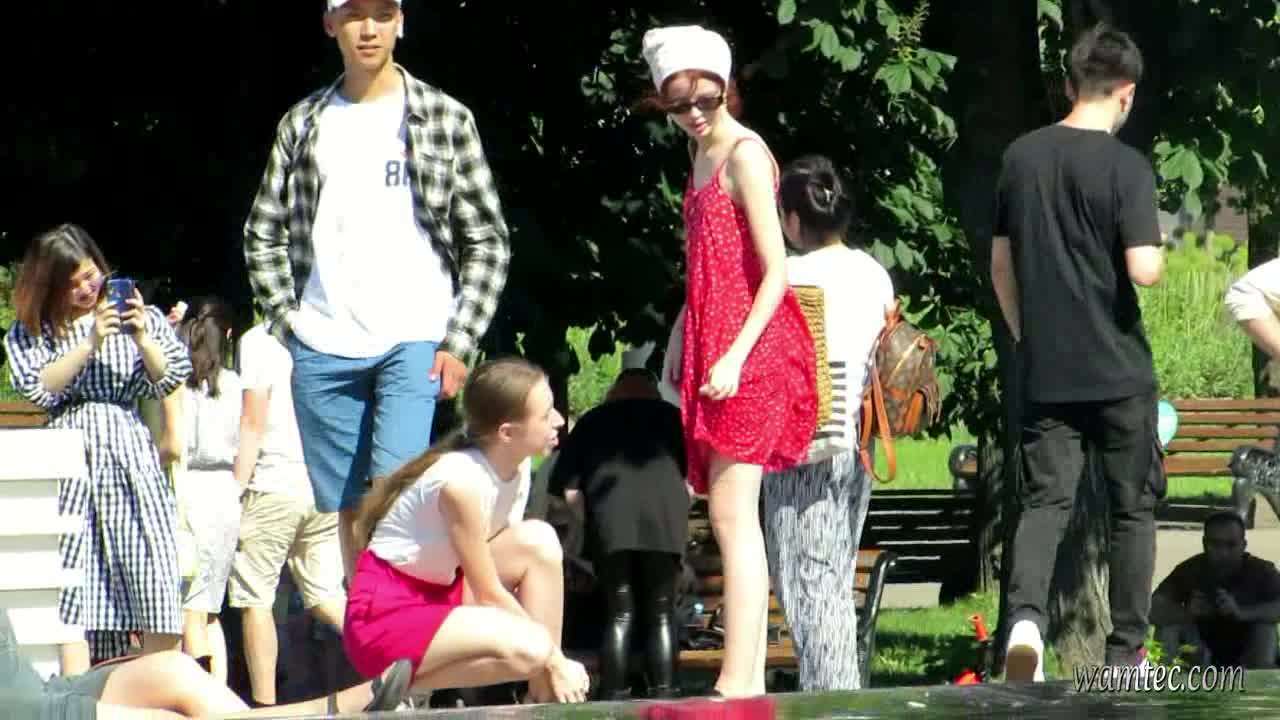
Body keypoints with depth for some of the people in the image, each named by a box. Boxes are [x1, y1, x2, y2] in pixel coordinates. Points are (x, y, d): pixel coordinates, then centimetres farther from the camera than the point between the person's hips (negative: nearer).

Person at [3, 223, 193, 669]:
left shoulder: (141, 317, 14)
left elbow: (168, 380, 9)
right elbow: (38, 387, -4)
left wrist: (142, 338, -8)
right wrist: (90, 344, -11)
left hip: (131, 452, 1)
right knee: (71, 579, -8)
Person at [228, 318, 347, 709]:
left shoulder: (256, 341, -6)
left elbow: (253, 423, -10)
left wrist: (234, 492, -8)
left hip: (272, 486, -6)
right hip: (322, 488, 6)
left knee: (255, 599, 2)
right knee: (326, 598, 9)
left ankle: (265, 705, -1)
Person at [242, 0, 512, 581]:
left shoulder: (445, 119, 4)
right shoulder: (303, 125, 11)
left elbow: (488, 242, 4)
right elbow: (263, 234, 15)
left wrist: (458, 343, -4)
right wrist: (288, 323, 3)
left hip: (414, 341, -3)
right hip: (324, 351, 3)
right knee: (348, 508, 6)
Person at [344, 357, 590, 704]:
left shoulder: (517, 467, -2)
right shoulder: (463, 481, -26)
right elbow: (490, 594, -19)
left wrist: (554, 661, -6)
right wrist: (555, 662, -12)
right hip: (386, 615, -9)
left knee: (538, 541, -8)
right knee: (529, 650, -28)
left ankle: (545, 698, -4)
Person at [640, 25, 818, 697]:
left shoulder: (745, 155, -10)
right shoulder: (702, 154, 16)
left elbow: (776, 273, -15)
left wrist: (735, 356, -21)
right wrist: (683, 342, 20)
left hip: (748, 355, -9)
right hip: (712, 349, 9)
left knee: (732, 515, -13)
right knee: (732, 519, 8)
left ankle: (738, 680, -17)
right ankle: (752, 676, 9)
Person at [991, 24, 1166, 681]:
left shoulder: (1021, 157, 5)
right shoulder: (1125, 167, -12)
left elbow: (1000, 265, 11)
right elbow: (1144, 270, -20)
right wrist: (1157, 253, 3)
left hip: (1045, 370, 4)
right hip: (1119, 370, -3)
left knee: (1044, 501, 3)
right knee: (1132, 507, 10)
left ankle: (1025, 613, -23)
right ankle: (1125, 652, 13)